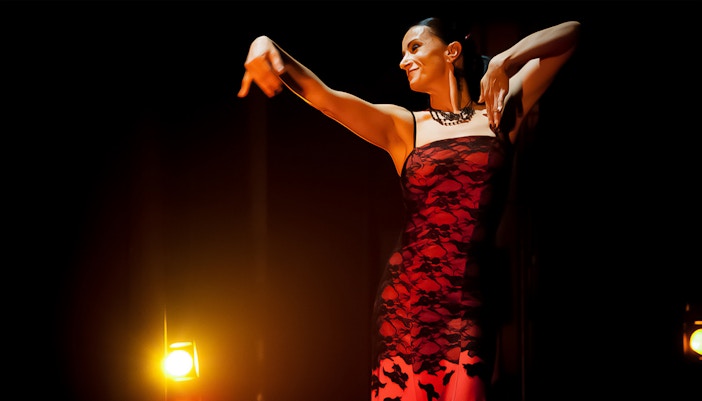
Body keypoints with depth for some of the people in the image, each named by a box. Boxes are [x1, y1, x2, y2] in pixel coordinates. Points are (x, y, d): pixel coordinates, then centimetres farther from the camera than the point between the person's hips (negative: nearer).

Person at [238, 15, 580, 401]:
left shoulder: (499, 110, 12)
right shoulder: (401, 126, 11)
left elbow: (569, 33, 13)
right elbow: (322, 96, -3)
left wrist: (505, 62, -2)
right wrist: (270, 48, -19)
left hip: (471, 301, 0)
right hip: (407, 295, 1)